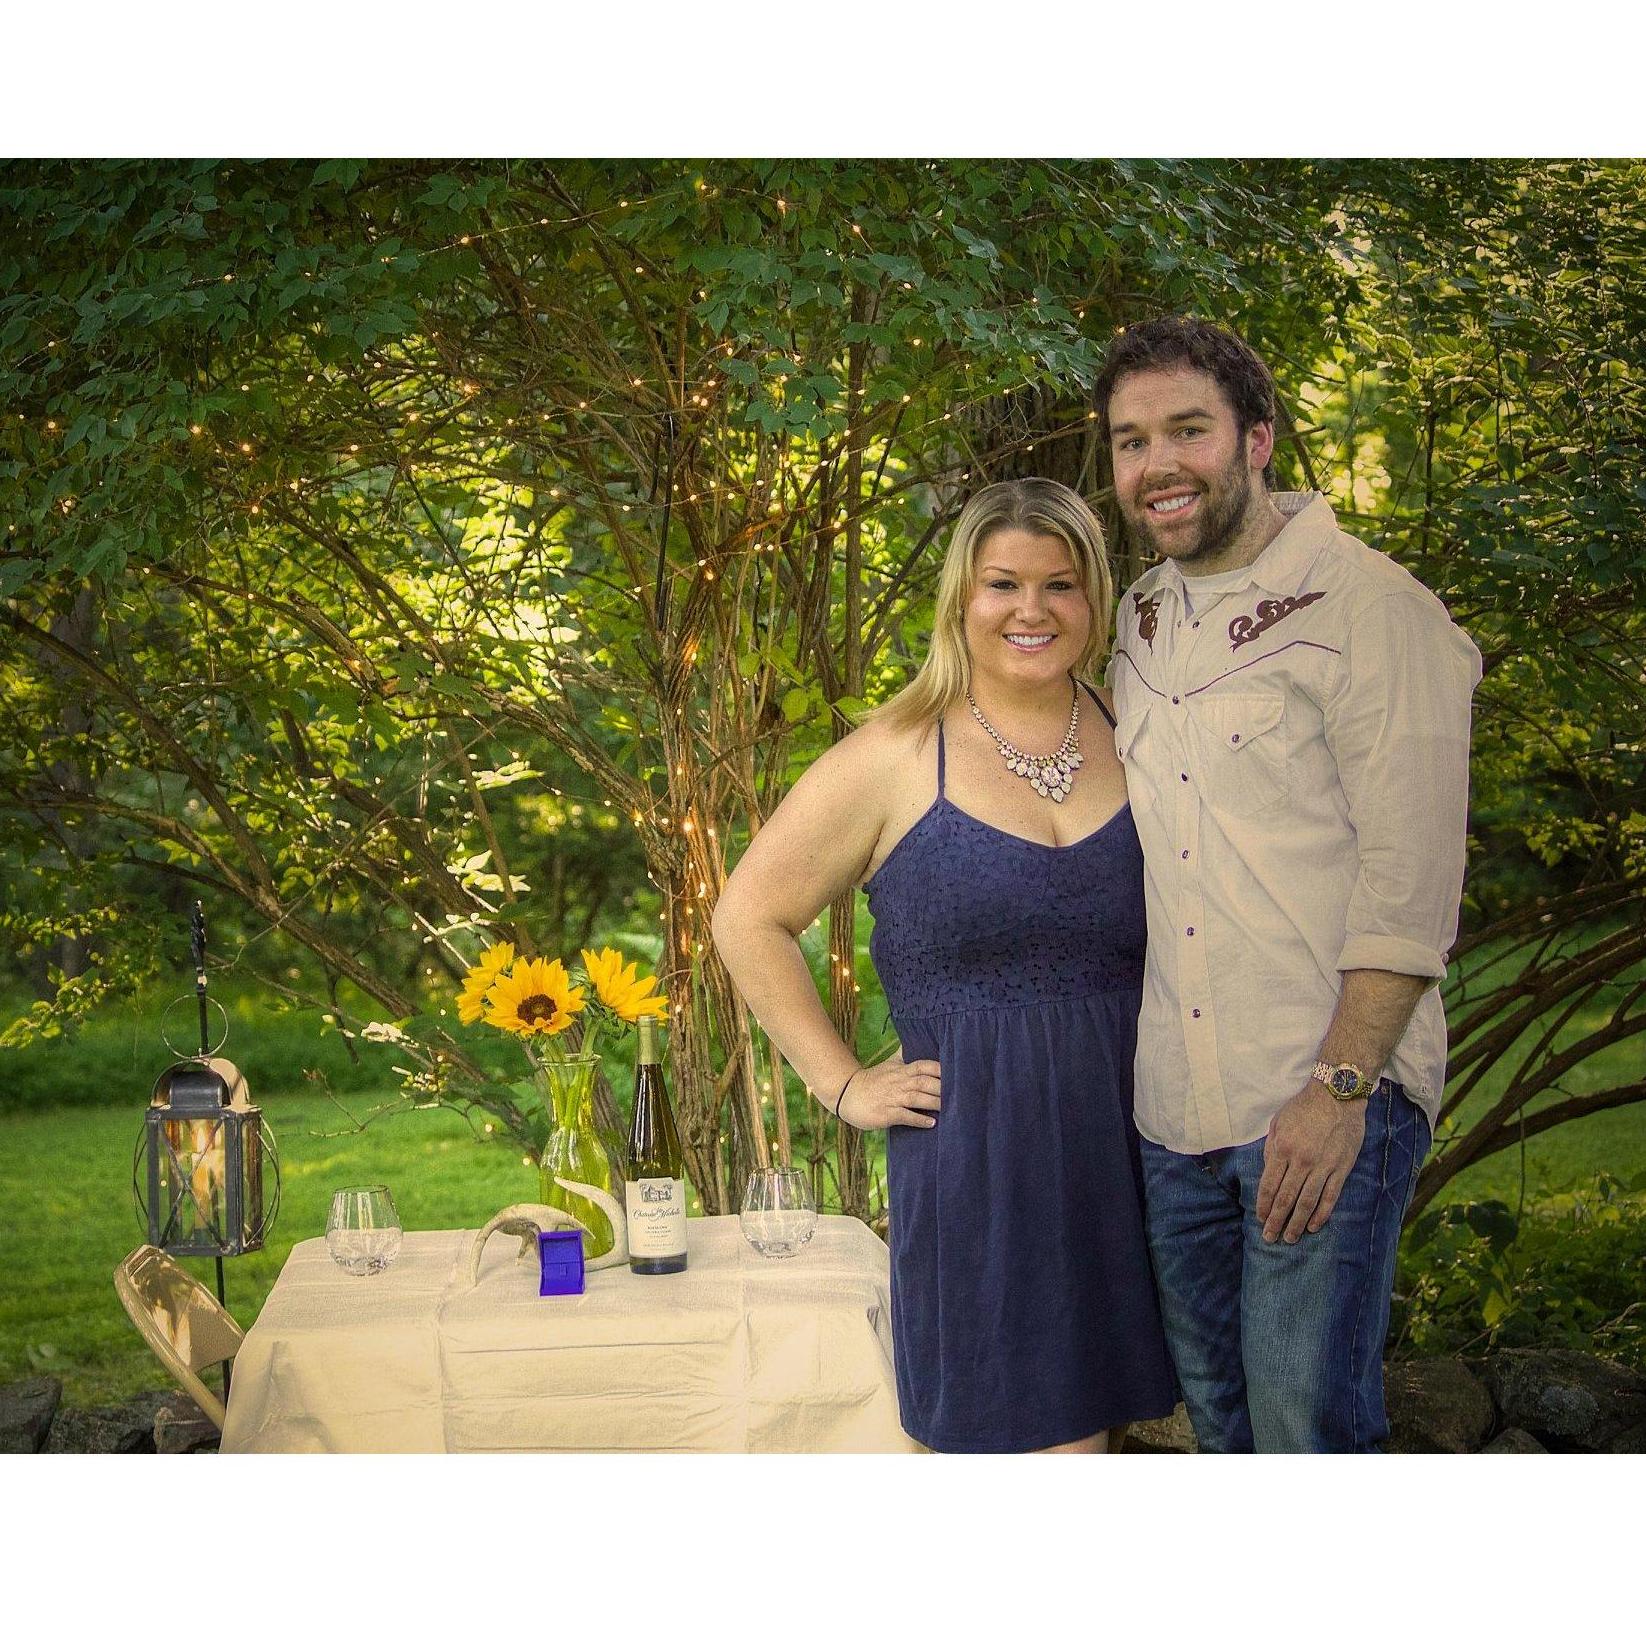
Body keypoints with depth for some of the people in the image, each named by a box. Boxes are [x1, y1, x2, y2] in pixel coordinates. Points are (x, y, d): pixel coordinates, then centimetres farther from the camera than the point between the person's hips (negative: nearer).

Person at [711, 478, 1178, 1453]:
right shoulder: (896, 760, -2)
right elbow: (751, 918, 2)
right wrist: (843, 1084, -2)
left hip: (1133, 1143, 3)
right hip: (976, 1149, -3)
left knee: (1102, 1421, 9)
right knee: (1046, 1435, -4)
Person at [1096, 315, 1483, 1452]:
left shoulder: (1368, 605, -9)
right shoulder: (1138, 622, 12)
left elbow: (1411, 877, -14)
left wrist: (1338, 1089, -19)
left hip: (1328, 1097, -6)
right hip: (1172, 1102, 7)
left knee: (1306, 1419, -5)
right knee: (1214, 1400, 15)